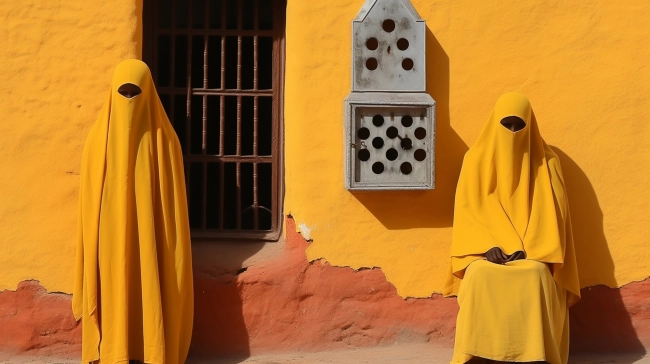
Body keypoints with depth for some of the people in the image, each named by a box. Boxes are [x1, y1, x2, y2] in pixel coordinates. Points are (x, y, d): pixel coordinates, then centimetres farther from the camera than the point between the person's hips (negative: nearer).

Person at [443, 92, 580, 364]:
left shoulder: (546, 162, 6)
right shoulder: (476, 158, 6)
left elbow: (551, 214, -1)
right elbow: (468, 211, -1)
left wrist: (527, 248, -16)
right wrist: (487, 245, -17)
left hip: (532, 252, 0)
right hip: (487, 249, 0)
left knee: (535, 274, -35)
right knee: (480, 274, -34)